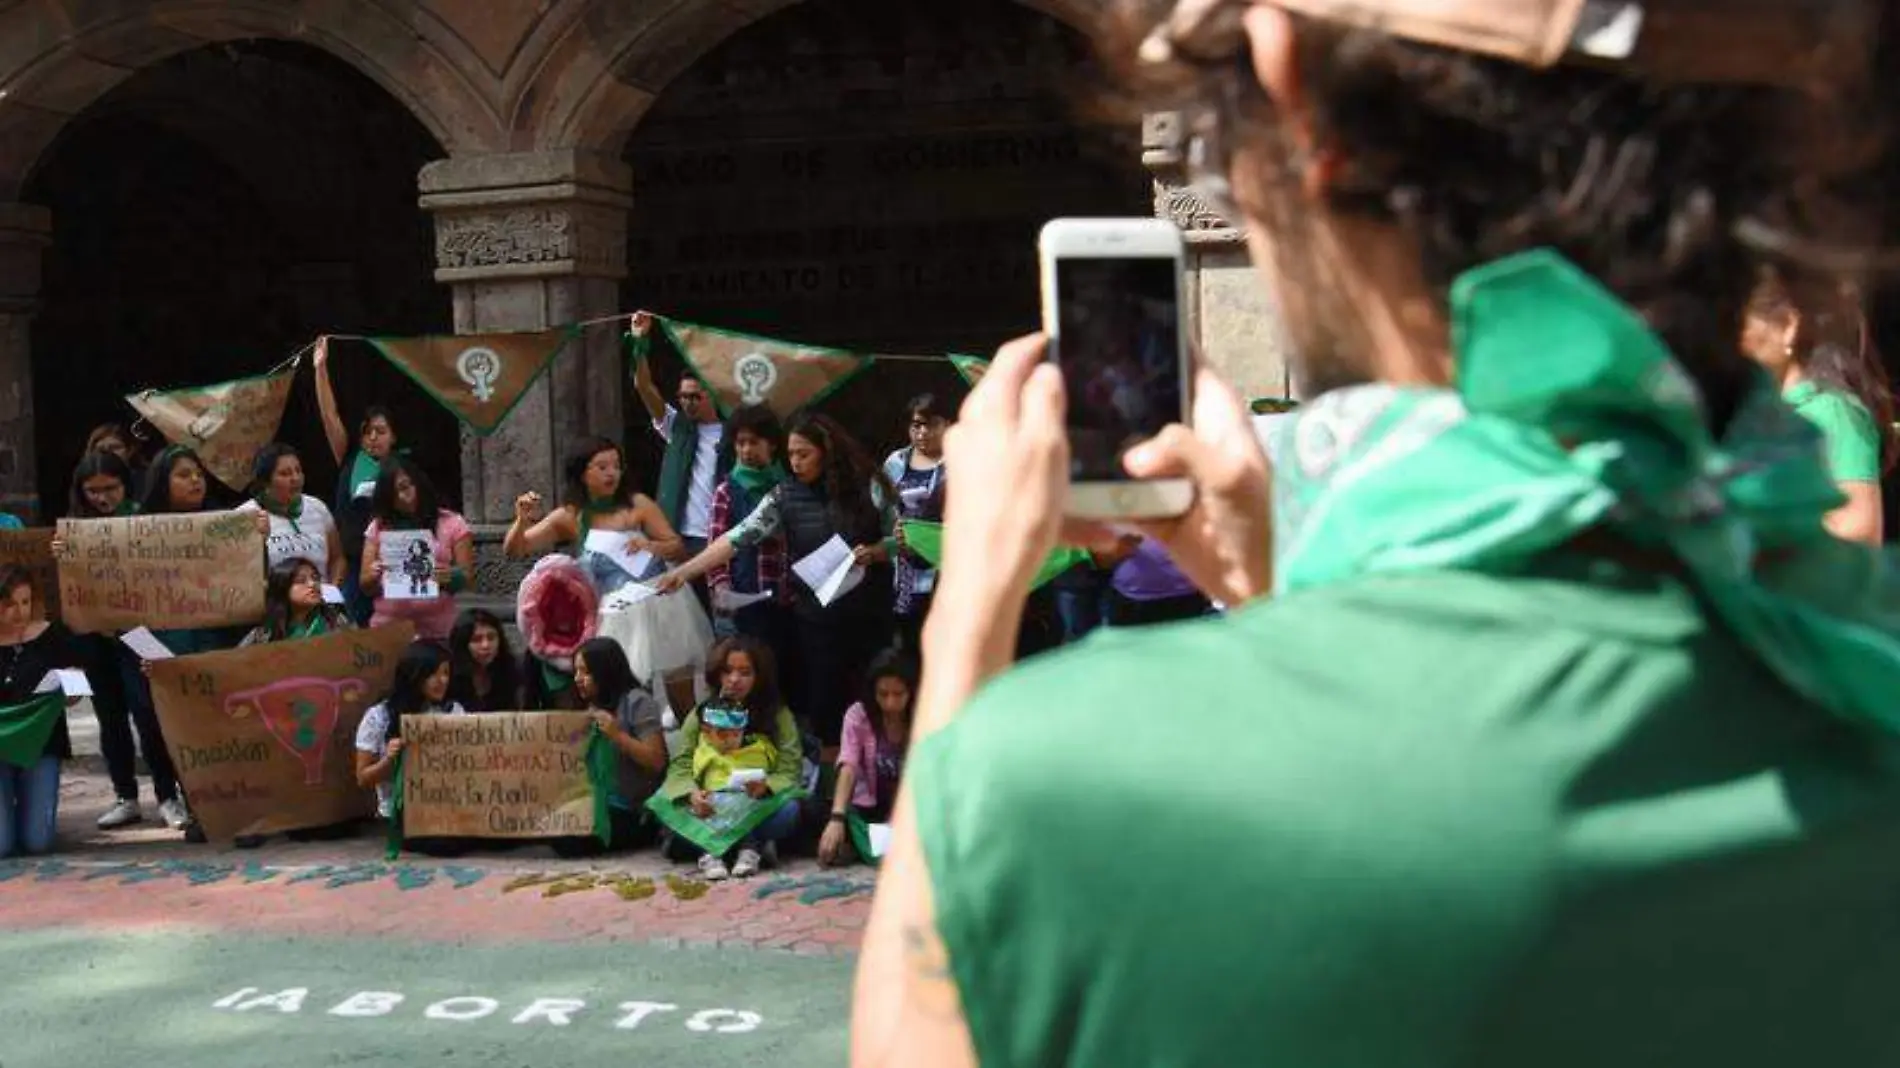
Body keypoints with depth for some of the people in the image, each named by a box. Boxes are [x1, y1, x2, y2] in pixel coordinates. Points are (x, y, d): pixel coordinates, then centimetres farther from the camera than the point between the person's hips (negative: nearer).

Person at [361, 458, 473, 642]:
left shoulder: (452, 524, 5)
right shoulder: (378, 528, 10)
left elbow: (467, 576, 2)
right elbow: (365, 586, 10)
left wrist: (451, 577, -18)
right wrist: (373, 577, -11)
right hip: (387, 629, 2)